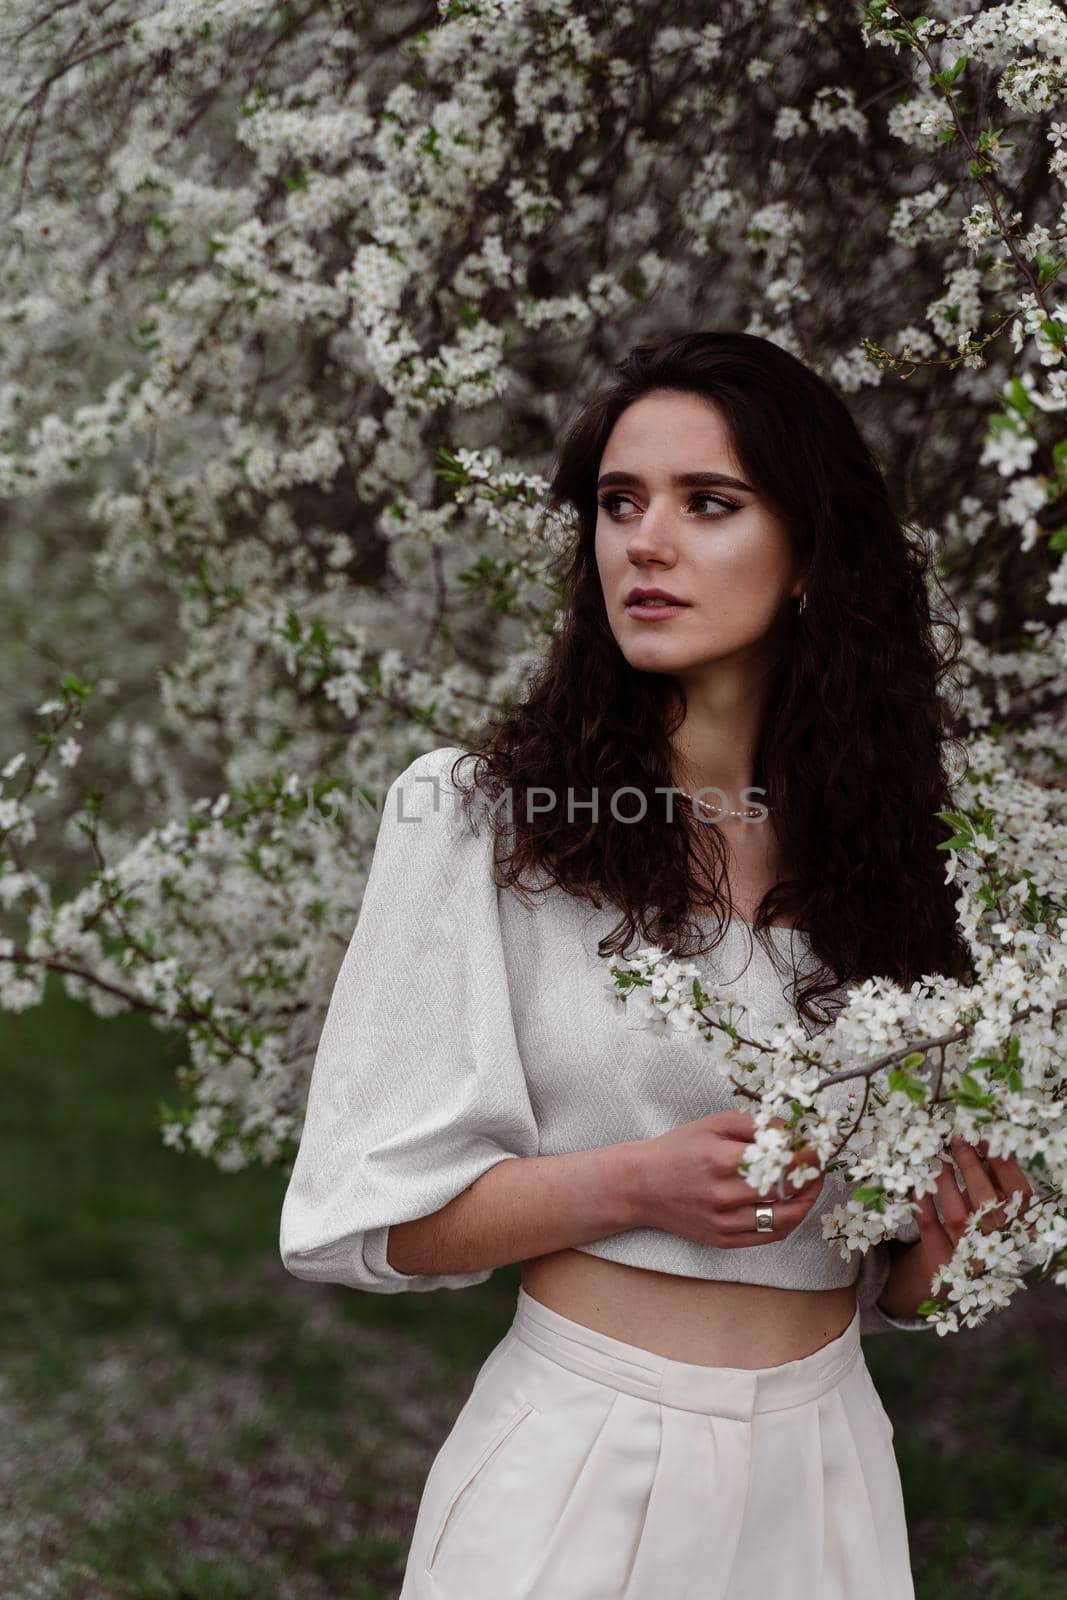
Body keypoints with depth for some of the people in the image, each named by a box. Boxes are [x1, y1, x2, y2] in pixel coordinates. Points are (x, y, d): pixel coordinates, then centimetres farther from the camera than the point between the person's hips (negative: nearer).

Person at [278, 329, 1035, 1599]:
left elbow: (889, 1288, 11)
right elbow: (365, 1217, -8)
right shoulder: (474, 816, -9)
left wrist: (945, 1230, -10)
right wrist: (637, 1184, -20)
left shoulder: (878, 854, 2)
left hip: (826, 1479, 4)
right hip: (579, 1468, -3)